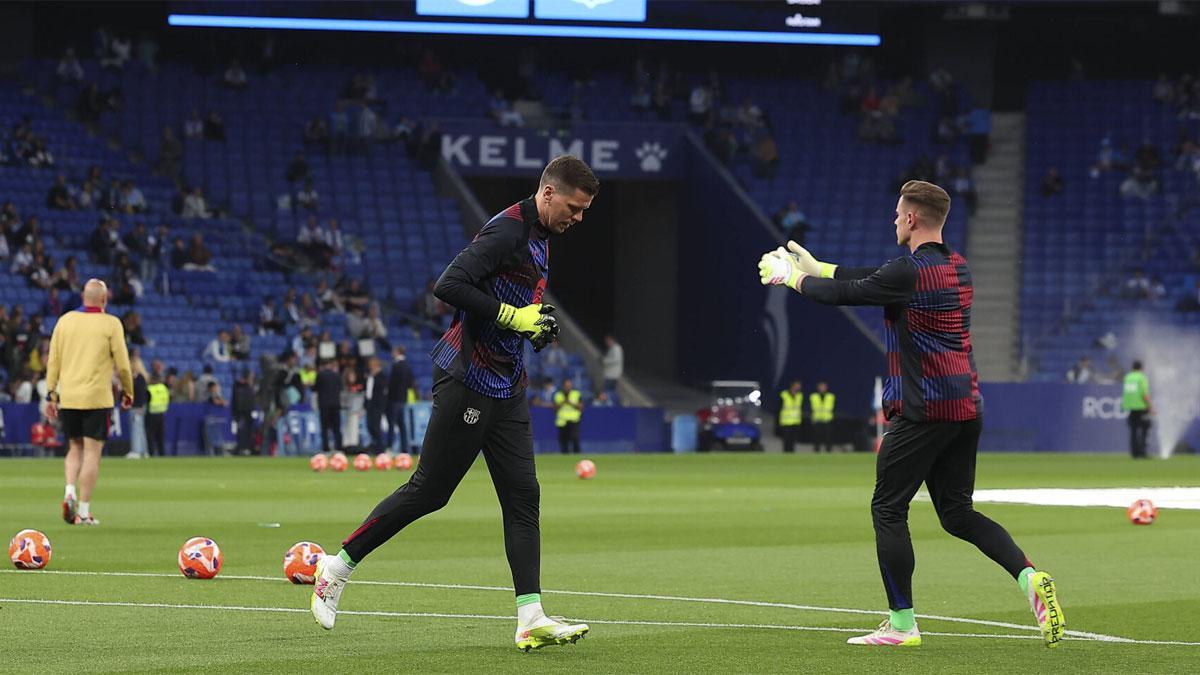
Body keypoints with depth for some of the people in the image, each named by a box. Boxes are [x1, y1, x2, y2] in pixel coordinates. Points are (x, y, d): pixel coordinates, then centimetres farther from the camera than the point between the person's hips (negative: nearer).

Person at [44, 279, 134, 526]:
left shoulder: (65, 320, 5)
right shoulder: (111, 324, -5)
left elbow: (53, 361, 5)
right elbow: (122, 364, -5)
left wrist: (51, 395, 11)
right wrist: (128, 392, 10)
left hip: (67, 398, 4)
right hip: (97, 398, -4)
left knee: (76, 448, 19)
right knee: (92, 452, 1)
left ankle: (70, 491, -4)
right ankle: (84, 511, -1)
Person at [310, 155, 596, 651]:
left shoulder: (539, 236, 15)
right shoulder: (507, 230, -17)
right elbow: (449, 286, -25)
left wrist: (537, 323, 10)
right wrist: (512, 316, -23)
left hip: (507, 386, 9)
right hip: (469, 381, -9)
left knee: (523, 498, 1)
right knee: (429, 490, -3)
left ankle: (531, 619, -3)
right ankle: (338, 567, 11)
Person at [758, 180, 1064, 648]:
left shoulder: (910, 271, -14)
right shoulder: (957, 267, 14)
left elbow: (844, 293, -4)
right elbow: (873, 277, 25)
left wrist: (792, 278, 14)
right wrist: (815, 267, 31)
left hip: (924, 411, -8)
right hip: (966, 408, 8)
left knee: (888, 509, 3)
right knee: (957, 512, 14)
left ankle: (902, 623, 2)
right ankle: (1030, 578, -7)